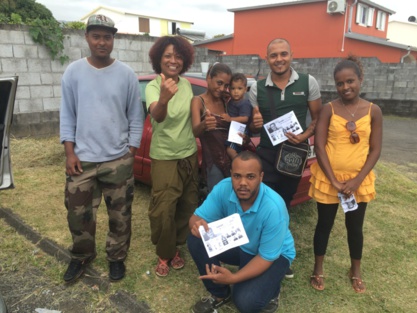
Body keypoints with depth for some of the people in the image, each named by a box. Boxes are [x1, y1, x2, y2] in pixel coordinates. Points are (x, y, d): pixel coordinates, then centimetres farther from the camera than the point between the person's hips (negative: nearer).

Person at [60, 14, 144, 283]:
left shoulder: (126, 74, -3)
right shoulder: (73, 72, 0)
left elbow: (136, 117, 1)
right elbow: (67, 115, 3)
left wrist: (131, 153, -3)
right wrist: (70, 152, -3)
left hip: (118, 160, -1)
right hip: (82, 160, 1)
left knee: (120, 216, 11)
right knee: (78, 214, 13)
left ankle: (117, 257, 34)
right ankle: (82, 256, 38)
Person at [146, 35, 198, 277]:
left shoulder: (186, 83, 1)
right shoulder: (153, 86, -15)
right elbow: (157, 116, -37)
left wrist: (196, 141, 12)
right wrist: (163, 99, -57)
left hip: (190, 155, 5)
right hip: (164, 158, -5)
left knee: (187, 206, 13)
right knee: (163, 210, -3)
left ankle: (176, 248, 33)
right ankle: (164, 255, 21)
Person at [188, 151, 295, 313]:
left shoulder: (274, 208, -35)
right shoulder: (223, 188, -23)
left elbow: (266, 256, -26)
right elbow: (197, 217, -15)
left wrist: (233, 278, -36)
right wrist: (197, 224, -40)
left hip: (274, 254, -4)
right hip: (238, 244, 5)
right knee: (196, 240, -19)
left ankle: (270, 289, 10)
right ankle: (219, 294, 4)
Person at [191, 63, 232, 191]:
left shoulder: (226, 102, 10)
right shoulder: (198, 101, -5)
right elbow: (195, 131, -19)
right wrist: (203, 125, -42)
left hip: (231, 159, 5)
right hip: (212, 162, -5)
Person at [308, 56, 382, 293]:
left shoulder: (373, 111, -3)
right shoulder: (329, 109, -7)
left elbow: (375, 150, -3)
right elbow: (319, 146, -11)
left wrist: (357, 180, -13)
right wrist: (334, 180, -16)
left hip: (359, 179, 1)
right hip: (328, 177, -1)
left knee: (355, 226, 15)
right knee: (324, 224, 12)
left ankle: (356, 270, 38)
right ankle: (318, 269, 31)